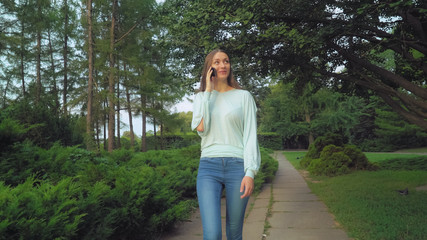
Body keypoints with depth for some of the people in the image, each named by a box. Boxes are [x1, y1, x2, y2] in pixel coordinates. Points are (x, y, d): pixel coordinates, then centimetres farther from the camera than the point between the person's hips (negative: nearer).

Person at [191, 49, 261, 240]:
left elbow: (250, 135, 0)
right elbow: (201, 128, -5)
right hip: (209, 167, 1)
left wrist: (250, 172, -10)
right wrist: (208, 91, 0)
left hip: (237, 166, -1)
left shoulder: (243, 96, 7)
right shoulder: (201, 97, 13)